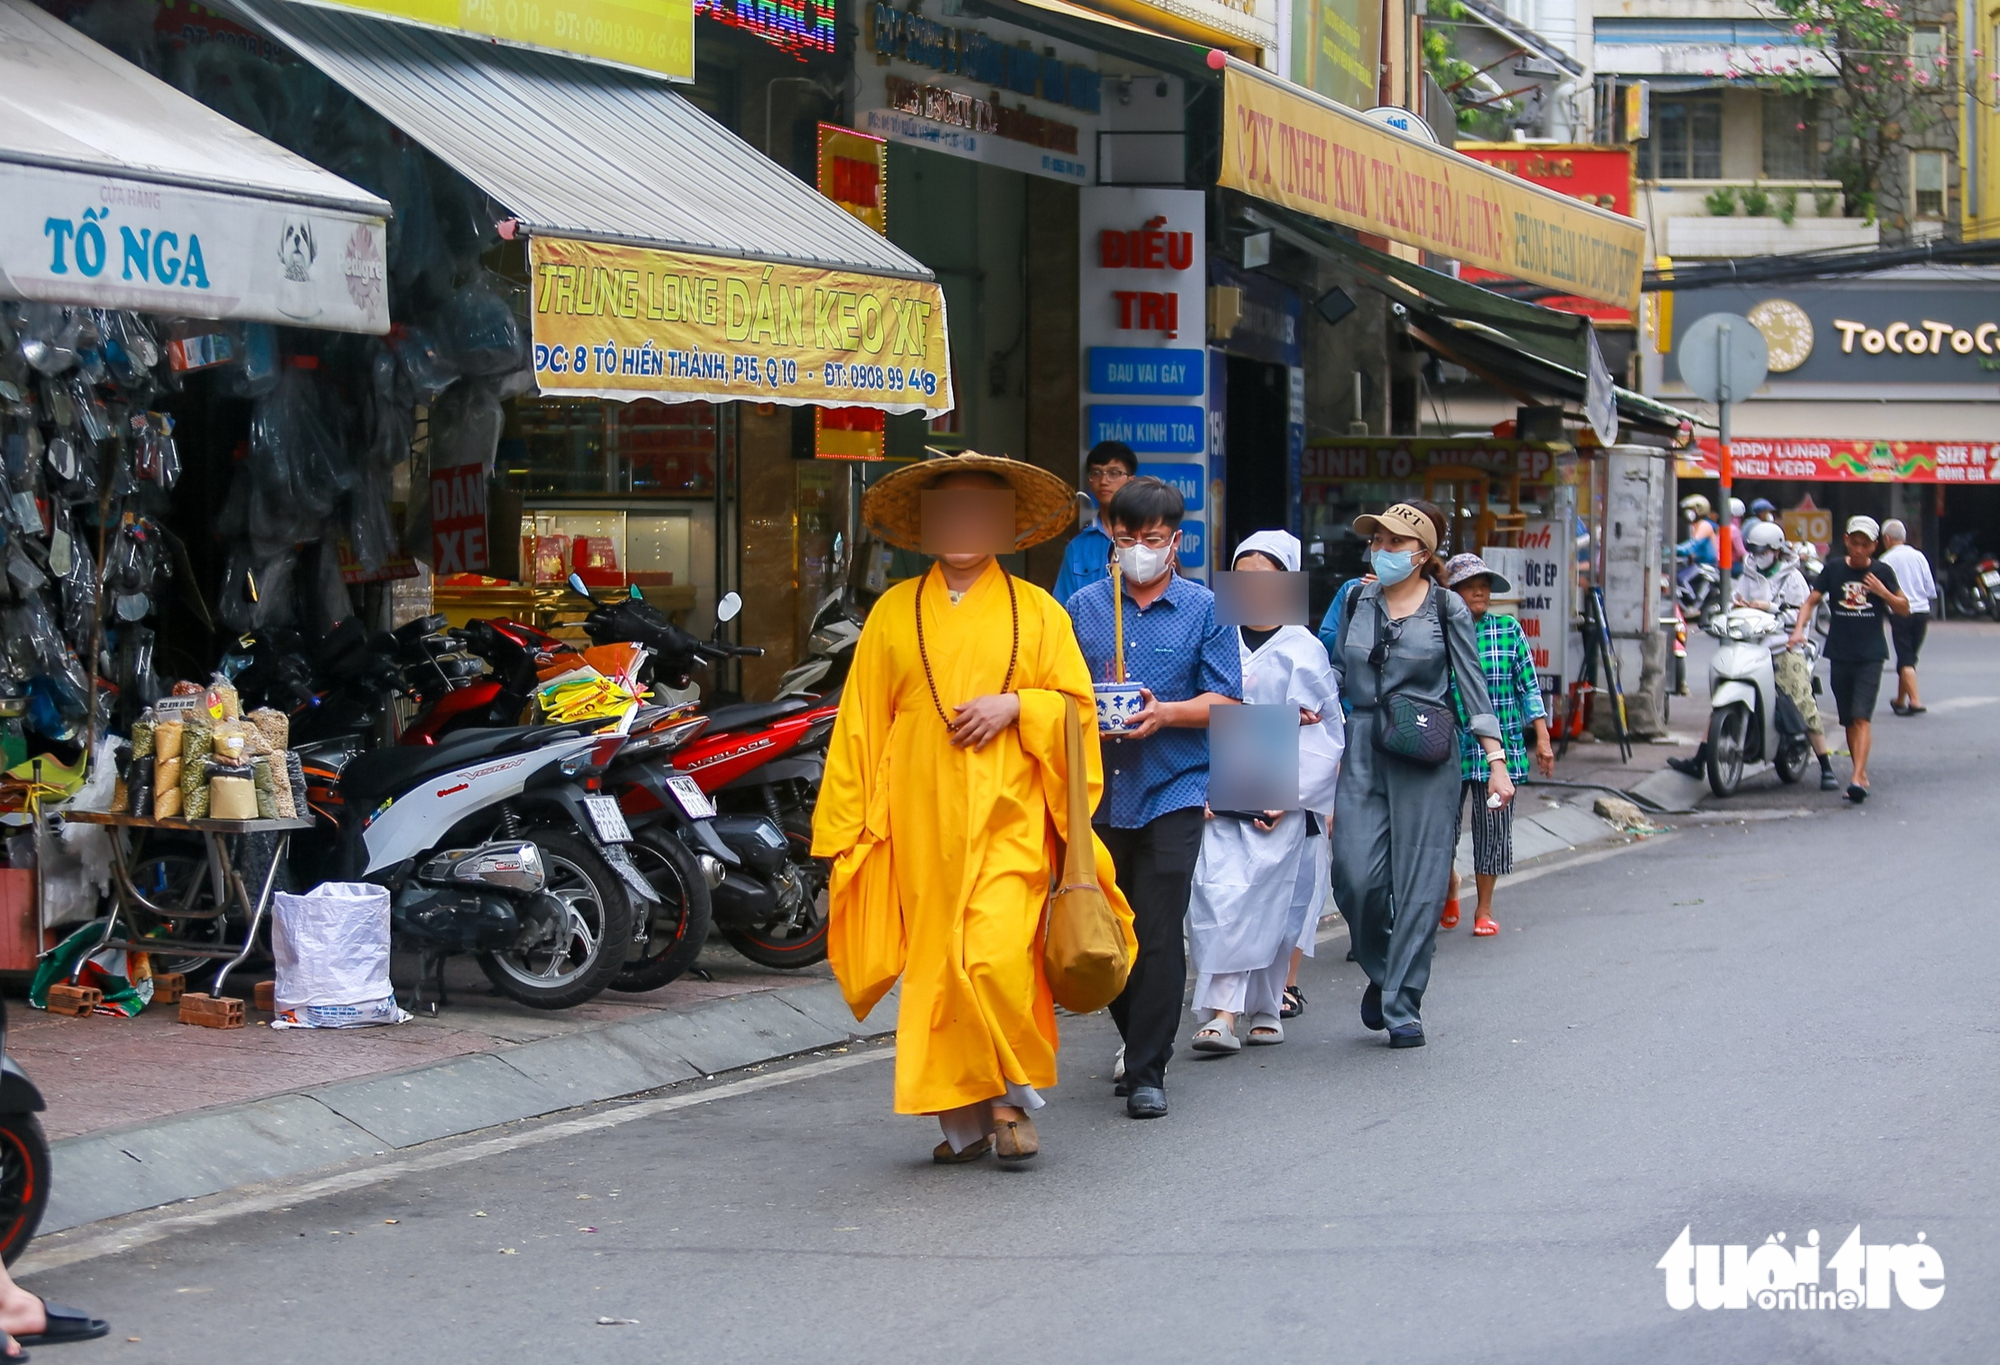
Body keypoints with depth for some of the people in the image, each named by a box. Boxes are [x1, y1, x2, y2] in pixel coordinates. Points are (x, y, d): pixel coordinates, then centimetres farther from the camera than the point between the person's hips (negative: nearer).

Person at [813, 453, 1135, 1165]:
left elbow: (1076, 705, 10)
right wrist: (843, 826, 6)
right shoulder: (895, 611, 12)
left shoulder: (1037, 610, 10)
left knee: (998, 959, -16)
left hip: (1009, 818, -2)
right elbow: (861, 722, 10)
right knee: (935, 965, -1)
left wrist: (1016, 705, -9)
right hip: (920, 819, 2)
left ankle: (1014, 1097, 3)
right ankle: (963, 1119, 9)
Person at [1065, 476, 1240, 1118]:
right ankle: (1137, 1042, 30)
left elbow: (1224, 700, -1)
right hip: (1097, 792, 3)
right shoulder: (1084, 607, 10)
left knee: (1158, 935, -8)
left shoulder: (1204, 609, 3)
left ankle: (1148, 1072, -3)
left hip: (1173, 791, -3)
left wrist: (1164, 713, -18)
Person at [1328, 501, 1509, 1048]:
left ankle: (1402, 1006, 3)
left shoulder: (1447, 609, 1)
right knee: (1356, 876, -7)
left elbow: (1473, 686, 1)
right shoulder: (1358, 601, 11)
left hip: (1426, 757, -2)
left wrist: (1496, 761, -5)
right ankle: (1380, 972, 20)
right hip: (1362, 752, 3)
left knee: (1420, 882, -3)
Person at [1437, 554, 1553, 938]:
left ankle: (1484, 909, 15)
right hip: (1448, 747, -1)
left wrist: (1542, 739, 4)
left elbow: (1528, 686, 7)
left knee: (1493, 826, 2)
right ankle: (1449, 890, 26)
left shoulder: (1508, 630, 5)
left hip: (1500, 745, 1)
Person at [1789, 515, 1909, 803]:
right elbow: (1811, 601, 3)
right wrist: (1799, 628, -14)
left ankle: (1857, 778, -22)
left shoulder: (1881, 572, 2)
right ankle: (1862, 774, 19)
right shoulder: (1834, 568, 4)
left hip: (1870, 655, -2)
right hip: (1839, 654, 2)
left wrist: (1883, 593, -12)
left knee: (1862, 717, -14)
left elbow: (1904, 609, 7)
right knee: (1848, 720, 8)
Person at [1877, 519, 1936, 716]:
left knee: (1905, 659, -3)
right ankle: (1900, 700, 25)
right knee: (1909, 657, 16)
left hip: (1900, 613, -4)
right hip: (1922, 611, 4)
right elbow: (1931, 588, 7)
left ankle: (1915, 700, -15)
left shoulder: (1886, 561, -7)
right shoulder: (1919, 556, 5)